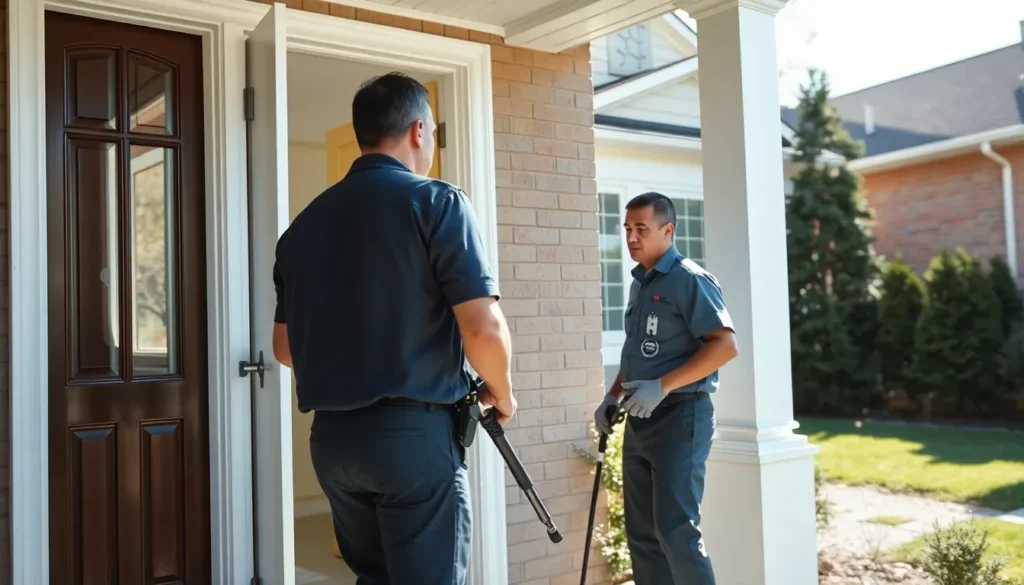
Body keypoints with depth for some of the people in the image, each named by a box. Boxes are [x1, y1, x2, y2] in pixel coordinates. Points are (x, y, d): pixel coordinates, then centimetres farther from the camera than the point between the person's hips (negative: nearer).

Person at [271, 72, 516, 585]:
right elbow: (484, 330, -16)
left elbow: (284, 347, 16)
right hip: (415, 432, -6)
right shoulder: (436, 202, -8)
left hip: (331, 436, 6)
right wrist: (501, 393, 3)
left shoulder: (305, 222, 10)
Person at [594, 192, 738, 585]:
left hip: (679, 415, -8)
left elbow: (726, 345, -18)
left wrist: (662, 386, -23)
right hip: (640, 419, 8)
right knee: (642, 530, 10)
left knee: (675, 528, -8)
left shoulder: (689, 279, -10)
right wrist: (612, 397, 12)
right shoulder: (639, 284, 15)